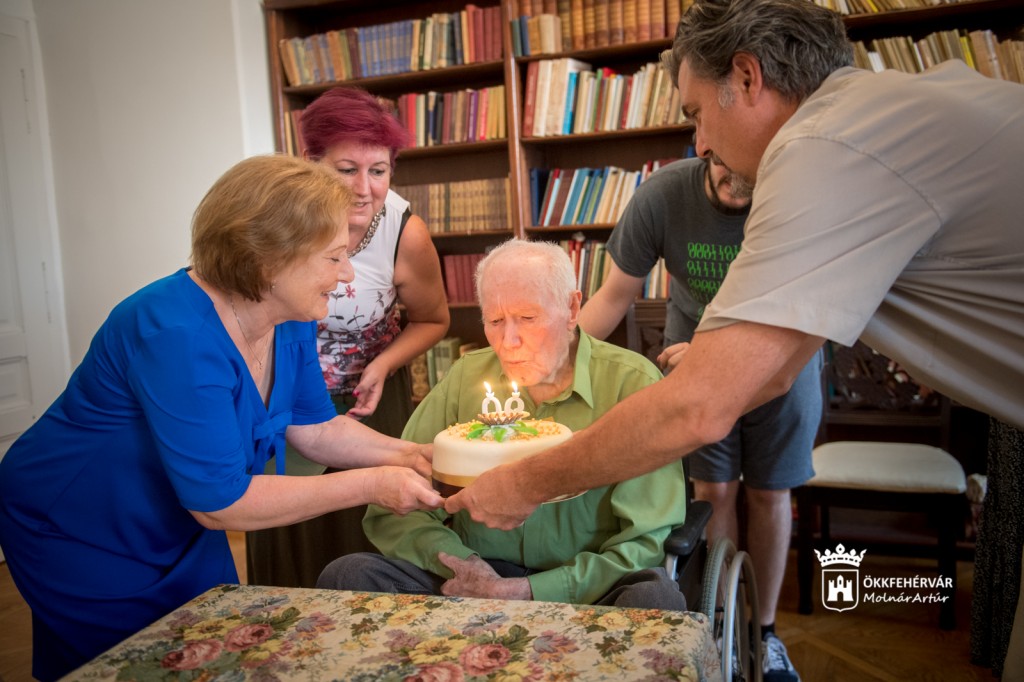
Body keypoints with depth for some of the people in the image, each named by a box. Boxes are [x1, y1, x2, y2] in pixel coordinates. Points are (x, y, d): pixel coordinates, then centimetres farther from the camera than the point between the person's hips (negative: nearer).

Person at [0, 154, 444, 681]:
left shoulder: (290, 321, -11)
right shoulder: (176, 335, -37)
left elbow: (314, 429, -2)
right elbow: (220, 501, -35)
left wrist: (409, 455, -17)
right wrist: (370, 486, -31)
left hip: (182, 534, 7)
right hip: (78, 538, -7)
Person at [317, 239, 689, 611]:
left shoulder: (631, 382, -8)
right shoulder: (466, 376, 3)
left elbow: (650, 542, -10)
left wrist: (525, 592, -18)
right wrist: (459, 561, -16)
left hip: (582, 590, -2)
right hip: (475, 574, 3)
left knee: (655, 595, -34)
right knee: (347, 574, -19)